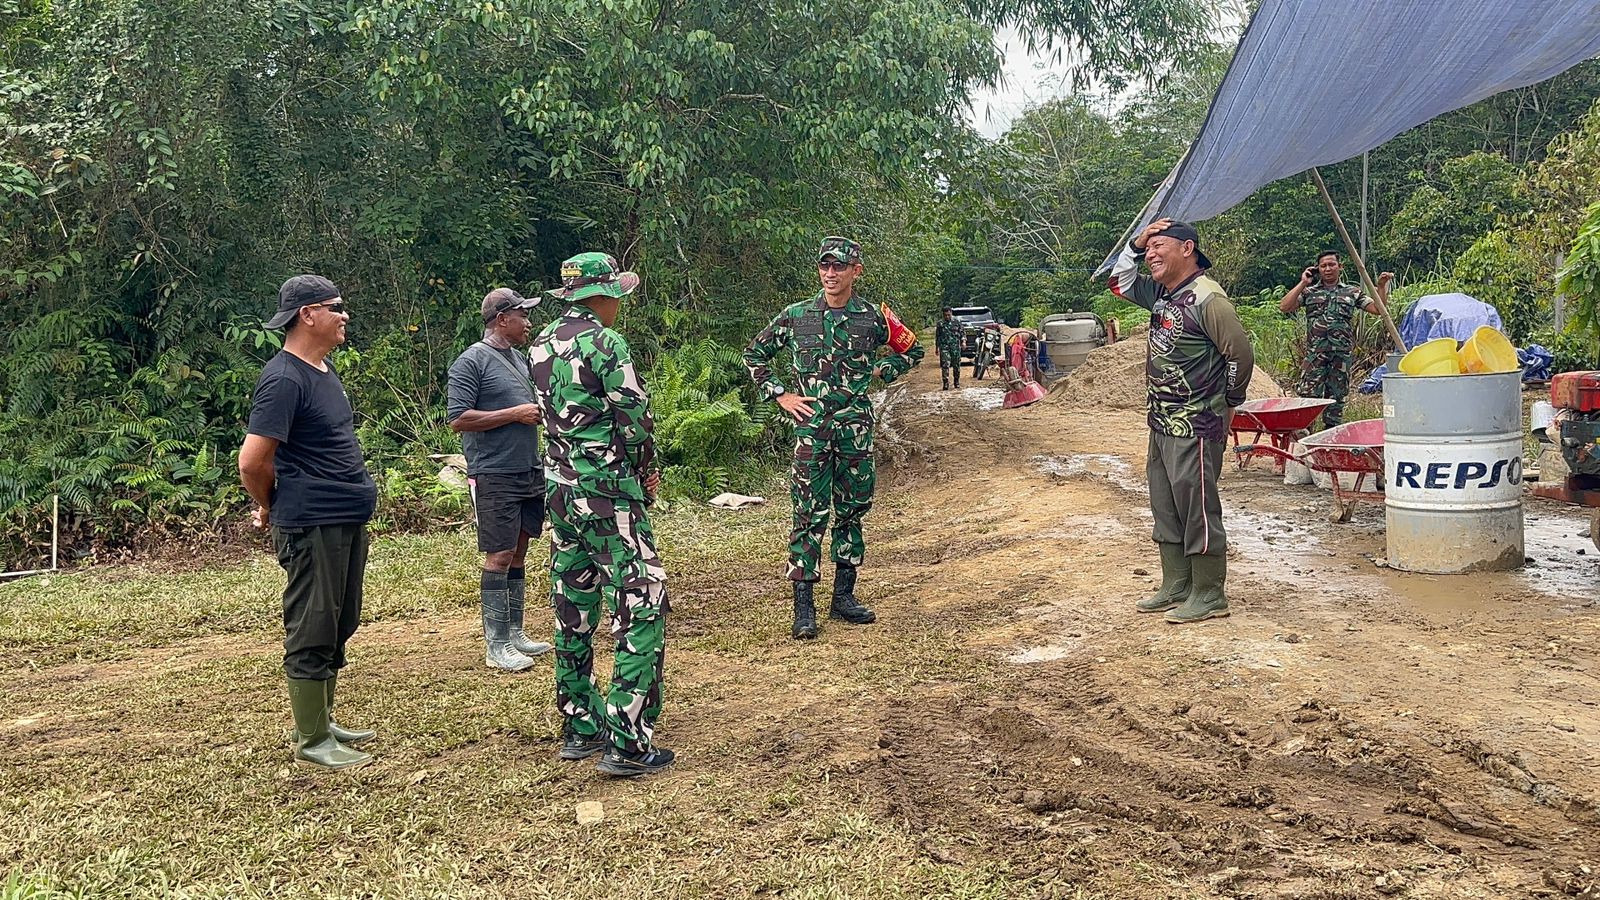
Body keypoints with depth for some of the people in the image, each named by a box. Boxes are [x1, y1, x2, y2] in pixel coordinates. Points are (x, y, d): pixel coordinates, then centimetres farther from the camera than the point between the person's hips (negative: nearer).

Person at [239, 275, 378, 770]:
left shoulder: (324, 370, 13)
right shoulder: (284, 379, -17)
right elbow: (252, 461, -19)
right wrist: (272, 509, -2)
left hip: (347, 521, 10)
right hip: (312, 527, -9)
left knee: (339, 626, 17)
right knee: (312, 633, 0)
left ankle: (322, 720, 30)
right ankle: (311, 740, 10)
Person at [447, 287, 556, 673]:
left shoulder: (520, 359, 16)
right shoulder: (472, 361, -9)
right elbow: (458, 419, -16)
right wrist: (515, 414, -16)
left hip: (530, 472, 8)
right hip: (495, 476, -8)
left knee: (518, 554, 12)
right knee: (499, 557, -5)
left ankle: (514, 633, 20)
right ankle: (497, 646, 0)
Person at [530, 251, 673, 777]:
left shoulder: (544, 343, 11)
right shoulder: (604, 342, -14)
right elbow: (635, 419, -16)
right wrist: (647, 470, 3)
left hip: (560, 491, 9)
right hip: (608, 495, -9)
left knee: (574, 610, 14)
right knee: (641, 609, -5)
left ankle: (580, 728, 23)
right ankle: (627, 743, -7)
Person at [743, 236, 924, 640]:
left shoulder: (873, 318, 2)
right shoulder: (797, 315, 0)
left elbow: (913, 351, 18)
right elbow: (754, 355, 10)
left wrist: (880, 372, 5)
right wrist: (780, 395, 1)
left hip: (856, 427, 2)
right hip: (811, 426, -2)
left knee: (852, 512, 10)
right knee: (810, 515, -5)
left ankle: (844, 596, 21)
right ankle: (804, 606, -1)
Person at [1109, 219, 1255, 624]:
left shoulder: (1207, 298, -16)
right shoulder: (1161, 294, 11)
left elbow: (1241, 354, -18)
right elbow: (1120, 283, 26)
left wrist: (1228, 402, -4)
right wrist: (1135, 244, 10)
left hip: (1196, 425, -10)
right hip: (1162, 423, 10)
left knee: (1197, 508, -4)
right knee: (1165, 507, 15)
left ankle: (1210, 596, 5)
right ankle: (1176, 587, 25)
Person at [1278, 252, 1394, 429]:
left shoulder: (1352, 292, 15)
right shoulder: (1309, 292, 12)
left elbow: (1377, 309, 11)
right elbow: (1284, 307, -1)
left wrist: (1381, 286, -2)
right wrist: (1302, 284, -2)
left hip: (1342, 354, 2)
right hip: (1315, 353, -2)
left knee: (1337, 398, 7)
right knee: (1308, 396, -10)